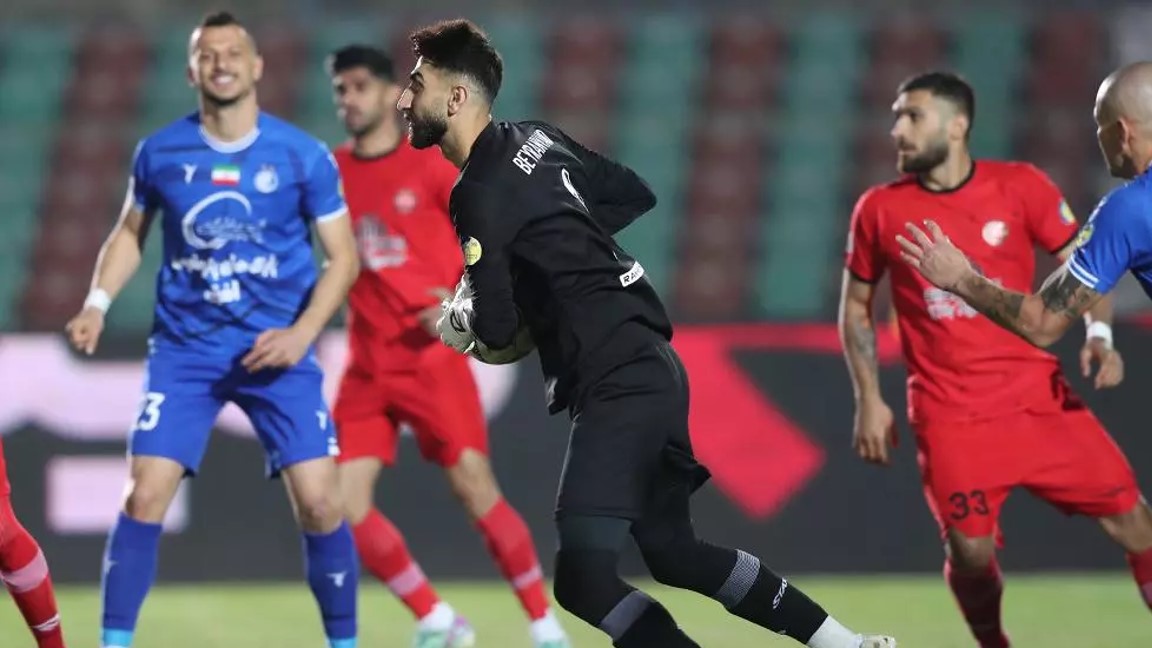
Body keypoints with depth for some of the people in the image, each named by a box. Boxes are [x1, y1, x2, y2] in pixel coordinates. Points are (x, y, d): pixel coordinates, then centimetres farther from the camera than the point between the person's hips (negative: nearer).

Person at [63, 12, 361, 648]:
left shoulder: (304, 156, -6)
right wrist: (97, 303, -1)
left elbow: (343, 256, 0)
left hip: (276, 349, -1)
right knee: (144, 496, -11)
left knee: (319, 504, -9)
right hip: (184, 348, 1)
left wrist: (301, 334, -14)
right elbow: (128, 235, 16)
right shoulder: (160, 152, 0)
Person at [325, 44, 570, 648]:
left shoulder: (431, 163, -4)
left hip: (431, 355, -4)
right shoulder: (333, 171, 8)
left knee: (474, 486, -10)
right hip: (366, 365, 4)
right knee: (344, 502, -6)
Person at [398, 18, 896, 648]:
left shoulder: (481, 193, -13)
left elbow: (495, 327, -15)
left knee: (582, 577, -16)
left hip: (617, 383, -10)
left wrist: (456, 318, 7)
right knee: (674, 552, 22)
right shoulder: (534, 140, 12)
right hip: (650, 365, 10)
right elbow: (636, 194, 24)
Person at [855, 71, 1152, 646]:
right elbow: (856, 304, 12)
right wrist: (868, 399, 3)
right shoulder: (880, 209, 1)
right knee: (970, 550, -11)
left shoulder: (1021, 186, -2)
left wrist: (1098, 334, -11)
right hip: (948, 414, 0)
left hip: (1037, 395, 0)